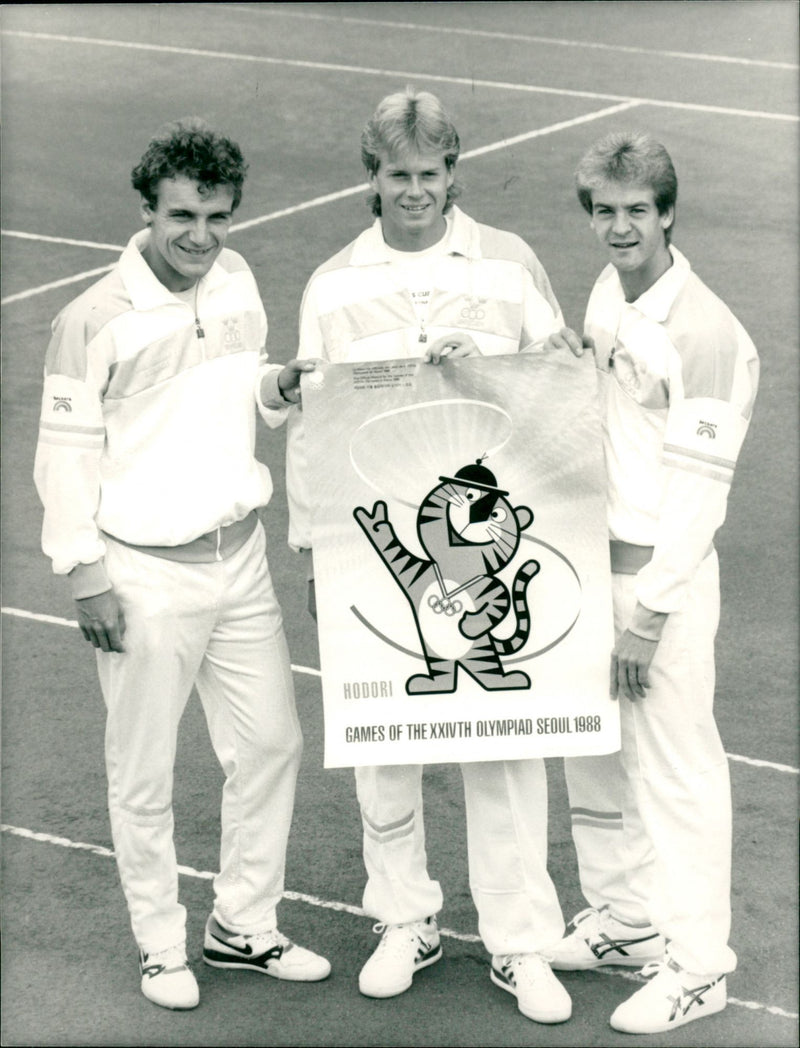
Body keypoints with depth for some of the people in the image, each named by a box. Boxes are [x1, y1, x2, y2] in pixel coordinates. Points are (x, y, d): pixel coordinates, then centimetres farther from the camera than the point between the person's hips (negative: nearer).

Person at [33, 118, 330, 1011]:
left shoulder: (236, 282, 2)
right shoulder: (95, 319, -16)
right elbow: (65, 454, -11)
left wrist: (279, 386, -4)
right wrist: (86, 577, -12)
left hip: (238, 554, 6)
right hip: (146, 574, -6)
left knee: (270, 743, 12)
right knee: (144, 773, 5)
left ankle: (244, 926, 29)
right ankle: (159, 945, 23)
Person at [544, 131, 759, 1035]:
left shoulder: (704, 332, -18)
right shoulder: (605, 295, 7)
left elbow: (697, 486, -18)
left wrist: (649, 612, -18)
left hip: (663, 572, -8)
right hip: (589, 558, 8)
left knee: (675, 772, -1)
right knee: (593, 754, 17)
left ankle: (696, 967, 9)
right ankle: (621, 918, 33)